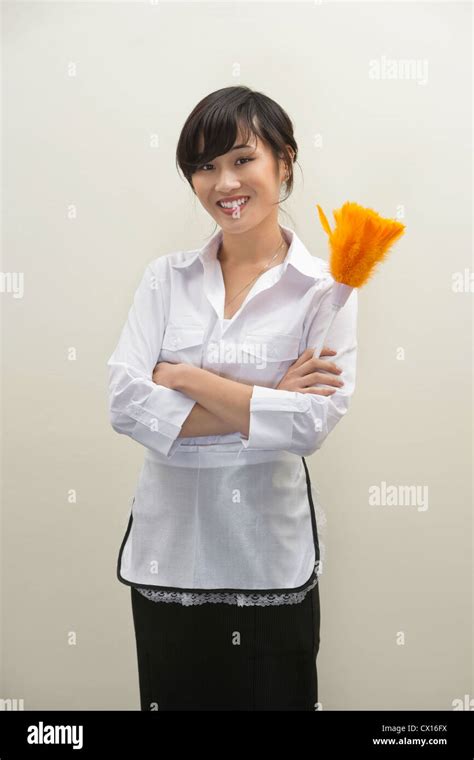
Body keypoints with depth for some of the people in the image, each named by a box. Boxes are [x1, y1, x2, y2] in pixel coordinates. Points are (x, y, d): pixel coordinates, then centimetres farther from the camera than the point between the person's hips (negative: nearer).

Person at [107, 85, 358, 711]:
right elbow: (125, 403, -10)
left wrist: (185, 377, -14)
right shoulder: (166, 277, 2)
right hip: (167, 549, 3)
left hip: (270, 559, -2)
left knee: (274, 697, 14)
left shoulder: (324, 287, -5)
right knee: (173, 697, 18)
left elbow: (312, 423, -18)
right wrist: (265, 404, -14)